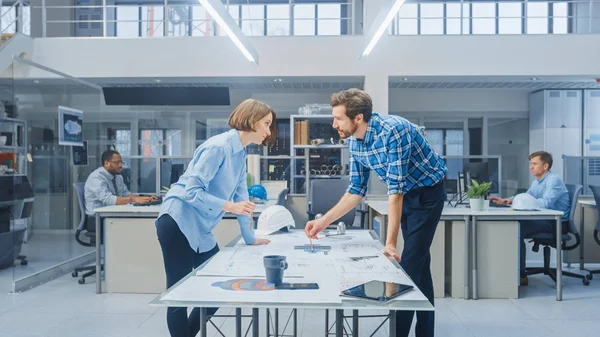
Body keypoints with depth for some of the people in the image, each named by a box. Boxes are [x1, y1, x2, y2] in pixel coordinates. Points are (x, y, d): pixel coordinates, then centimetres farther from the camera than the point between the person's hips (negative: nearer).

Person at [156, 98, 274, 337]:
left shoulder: (240, 153, 10)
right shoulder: (219, 147, -18)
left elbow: (240, 196, 15)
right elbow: (191, 191, -23)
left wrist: (249, 237, 18)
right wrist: (229, 206, -31)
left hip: (200, 231, 9)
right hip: (179, 224, -9)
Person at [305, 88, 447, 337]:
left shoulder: (393, 131, -31)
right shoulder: (354, 142, -7)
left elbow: (395, 189, -32)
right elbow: (356, 190, 1)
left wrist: (390, 242, -32)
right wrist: (323, 221, -4)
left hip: (427, 193, -7)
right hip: (405, 194, 8)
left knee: (408, 266, -8)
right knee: (418, 265, 13)